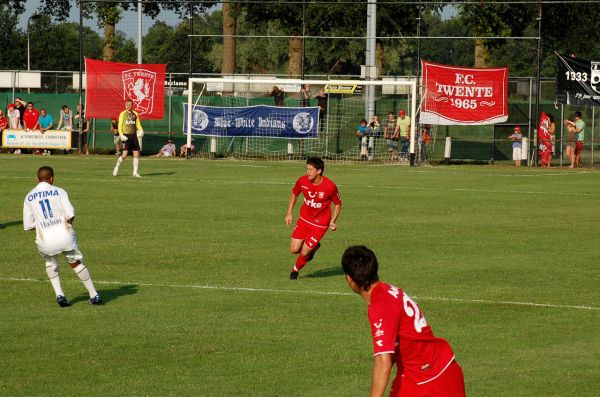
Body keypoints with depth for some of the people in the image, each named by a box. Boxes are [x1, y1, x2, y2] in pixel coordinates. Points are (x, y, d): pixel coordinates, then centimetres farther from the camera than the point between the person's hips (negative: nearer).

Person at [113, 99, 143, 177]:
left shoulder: (135, 114, 12)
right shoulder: (123, 114, 2)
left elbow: (138, 124, 17)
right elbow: (120, 125, -1)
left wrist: (141, 131, -3)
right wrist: (121, 134, -14)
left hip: (134, 136, 4)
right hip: (126, 136, -4)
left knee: (136, 154, -1)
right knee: (124, 155, -11)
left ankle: (135, 172, 7)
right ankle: (116, 168, 9)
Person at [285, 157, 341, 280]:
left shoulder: (330, 186, -22)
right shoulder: (302, 180, -13)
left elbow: (338, 204, -5)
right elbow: (294, 194, 9)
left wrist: (332, 221, -14)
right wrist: (289, 213, 4)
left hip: (320, 224, -4)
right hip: (304, 219, 4)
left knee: (304, 253, -6)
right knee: (294, 250, -1)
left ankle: (295, 270, 26)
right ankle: (314, 247, 31)